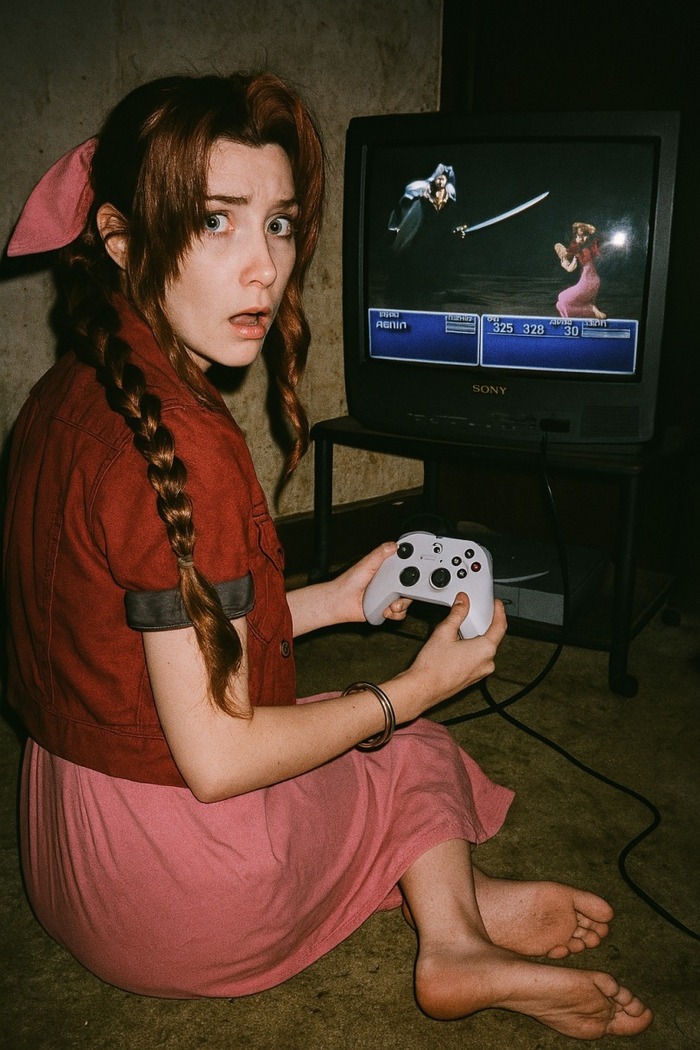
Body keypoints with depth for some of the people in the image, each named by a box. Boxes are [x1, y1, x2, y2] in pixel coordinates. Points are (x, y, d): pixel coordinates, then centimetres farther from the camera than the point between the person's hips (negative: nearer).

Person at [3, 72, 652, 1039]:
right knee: (411, 747, 17)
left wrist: (332, 601, 10)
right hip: (180, 897, -8)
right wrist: (416, 688, -11)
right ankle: (459, 924, 34)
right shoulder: (182, 444, -30)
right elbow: (216, 759, -25)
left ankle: (459, 939, 18)